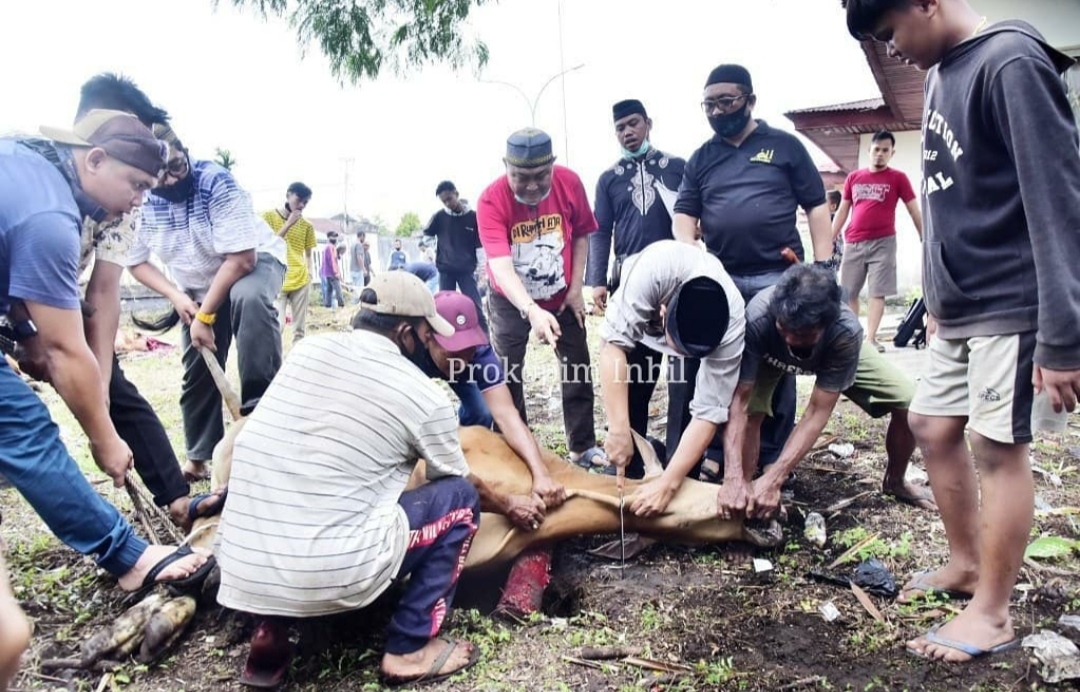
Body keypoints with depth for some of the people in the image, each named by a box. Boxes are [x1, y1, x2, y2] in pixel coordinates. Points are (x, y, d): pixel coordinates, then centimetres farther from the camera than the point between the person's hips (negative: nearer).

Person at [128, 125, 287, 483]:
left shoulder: (217, 182, -30)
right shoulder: (143, 202, -16)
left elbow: (241, 259, -30)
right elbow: (136, 262, 0)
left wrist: (206, 316, -24)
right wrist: (177, 296, -16)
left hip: (255, 261, -5)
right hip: (198, 286, 5)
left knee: (250, 298, -41)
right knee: (197, 371, 6)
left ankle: (261, 406, -33)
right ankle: (199, 458, 25)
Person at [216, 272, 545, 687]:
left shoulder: (307, 350, 10)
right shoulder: (423, 396, -3)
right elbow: (461, 482, 15)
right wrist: (509, 506, 37)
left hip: (239, 568, 5)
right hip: (331, 574, -5)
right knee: (460, 497, 12)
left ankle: (272, 628, 20)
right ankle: (410, 648, 11)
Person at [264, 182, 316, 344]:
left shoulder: (307, 225, 8)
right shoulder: (269, 216, 2)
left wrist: (309, 277, 4)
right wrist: (288, 224, -9)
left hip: (301, 281, 3)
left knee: (300, 329, 5)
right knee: (277, 325, -15)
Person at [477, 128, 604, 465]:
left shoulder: (569, 182, -18)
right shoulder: (492, 200, -27)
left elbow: (581, 235, -2)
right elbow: (501, 266, -36)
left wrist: (575, 288, -6)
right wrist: (532, 311, -50)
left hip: (562, 296, 2)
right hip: (511, 301, -2)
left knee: (578, 370, 7)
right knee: (505, 376, -1)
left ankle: (583, 447, 20)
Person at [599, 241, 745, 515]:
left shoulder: (731, 323, -40)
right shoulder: (652, 269, -47)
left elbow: (709, 411, -37)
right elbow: (613, 341, -45)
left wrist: (668, 483, -42)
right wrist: (618, 429, -50)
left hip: (705, 326, 0)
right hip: (641, 314, 0)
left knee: (687, 400, -17)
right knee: (629, 394, -11)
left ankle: (682, 490, 0)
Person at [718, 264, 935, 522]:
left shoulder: (846, 331, -39)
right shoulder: (757, 318, -43)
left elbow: (818, 412, -34)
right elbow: (739, 401, -40)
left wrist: (773, 479, -41)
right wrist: (733, 477, -49)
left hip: (835, 353, 1)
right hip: (769, 356, -1)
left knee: (910, 402, -12)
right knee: (751, 410, -30)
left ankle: (894, 481, 17)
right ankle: (745, 502, -8)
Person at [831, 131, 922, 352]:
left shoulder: (898, 178, 3)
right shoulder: (853, 178, 11)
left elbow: (914, 211, 4)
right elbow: (842, 211, 14)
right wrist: (829, 240, 8)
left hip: (883, 242, -3)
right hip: (853, 243, 3)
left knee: (878, 292, -6)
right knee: (848, 292, 4)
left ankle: (870, 338, -4)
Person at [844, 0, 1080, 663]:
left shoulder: (1011, 62, -16)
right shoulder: (943, 73, 10)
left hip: (1012, 306, -9)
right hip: (960, 305, 9)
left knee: (997, 449, -2)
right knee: (932, 426, 13)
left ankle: (993, 613, 13)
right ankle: (967, 562, 31)